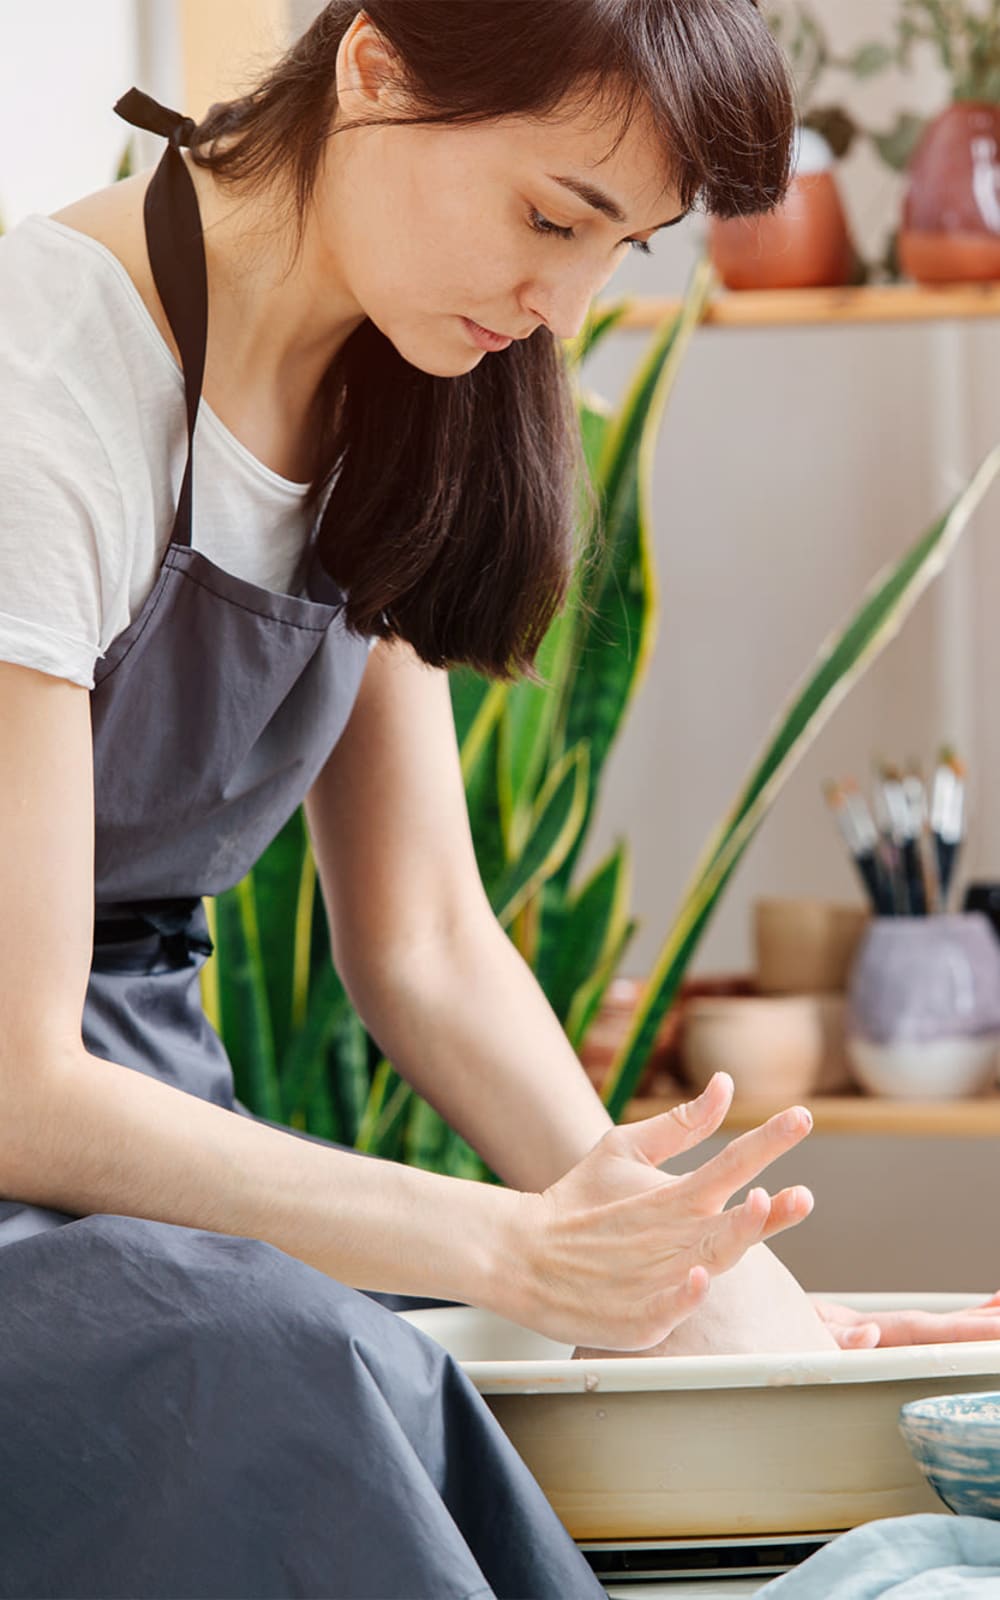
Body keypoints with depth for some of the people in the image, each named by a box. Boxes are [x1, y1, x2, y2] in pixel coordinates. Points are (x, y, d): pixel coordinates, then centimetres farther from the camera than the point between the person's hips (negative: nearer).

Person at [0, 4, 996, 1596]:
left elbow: (426, 942, 9)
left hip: (150, 1133, 8)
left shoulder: (386, 405, 6)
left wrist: (707, 1272, -5)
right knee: (271, 1352, -36)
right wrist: (518, 1249, -27)